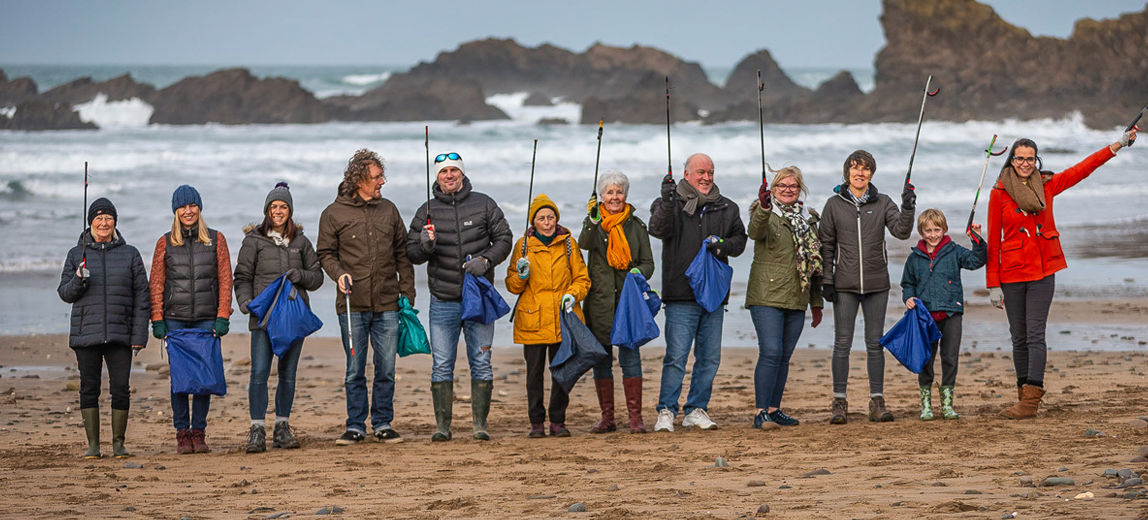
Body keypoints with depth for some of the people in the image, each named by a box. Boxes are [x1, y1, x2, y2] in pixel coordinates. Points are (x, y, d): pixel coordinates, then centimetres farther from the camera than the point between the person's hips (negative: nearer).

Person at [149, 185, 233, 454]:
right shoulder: (165, 243, 8)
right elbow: (156, 284, 7)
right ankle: (182, 433, 1)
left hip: (207, 318, 0)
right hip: (175, 319, 0)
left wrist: (223, 316, -4)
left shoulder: (215, 240, 7)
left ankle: (199, 432, 6)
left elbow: (225, 280, 5)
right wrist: (157, 320, -2)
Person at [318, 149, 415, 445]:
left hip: (387, 305, 2)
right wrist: (339, 273, -14)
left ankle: (382, 425, 13)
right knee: (355, 371, 1)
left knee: (386, 370, 3)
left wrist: (407, 293, 10)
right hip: (352, 306, -2)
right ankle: (355, 426, 10)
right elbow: (325, 253, 5)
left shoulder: (388, 210, 10)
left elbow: (402, 254, 15)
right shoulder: (334, 214, 0)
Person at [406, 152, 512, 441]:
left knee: (481, 363, 1)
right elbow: (411, 253, 5)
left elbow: (503, 238, 6)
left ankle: (480, 424, 5)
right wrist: (425, 246, -18)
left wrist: (486, 260, -12)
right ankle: (442, 425, 3)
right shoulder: (427, 212, 6)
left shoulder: (484, 205, 5)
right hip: (443, 302, 0)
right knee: (442, 365, -2)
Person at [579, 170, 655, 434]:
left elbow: (648, 262, 10)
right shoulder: (593, 222, 6)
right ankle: (607, 417, 11)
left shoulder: (636, 225, 10)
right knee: (601, 357, 3)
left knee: (630, 354, -8)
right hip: (599, 300, 0)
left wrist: (640, 272, -12)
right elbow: (585, 243, -15)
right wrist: (593, 222, -34)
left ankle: (635, 416, -6)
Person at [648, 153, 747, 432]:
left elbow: (740, 239, 18)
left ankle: (696, 410, 17)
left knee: (709, 358, 8)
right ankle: (666, 412, -2)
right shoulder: (671, 204, 1)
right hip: (681, 295, -5)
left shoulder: (726, 208, 13)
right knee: (676, 356, -8)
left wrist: (725, 245, -5)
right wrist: (667, 205, -36)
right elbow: (658, 229, -17)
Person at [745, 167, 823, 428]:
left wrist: (816, 303, 20)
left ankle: (773, 409, 16)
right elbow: (755, 231, -26)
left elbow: (815, 264, 21)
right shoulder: (766, 213, -1)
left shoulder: (807, 220, 16)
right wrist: (764, 208, -46)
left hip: (796, 299, 6)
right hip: (767, 297, -6)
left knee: (784, 356, 8)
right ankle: (761, 412, -13)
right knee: (771, 352, -14)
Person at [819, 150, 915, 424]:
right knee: (842, 343, -1)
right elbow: (826, 245, 5)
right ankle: (839, 403, 3)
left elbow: (901, 231, -6)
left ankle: (877, 402, 8)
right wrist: (826, 281, -1)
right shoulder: (835, 204, 3)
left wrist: (908, 209, -24)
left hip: (876, 283, 1)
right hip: (845, 285, -1)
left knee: (875, 343, 5)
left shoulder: (882, 203, 5)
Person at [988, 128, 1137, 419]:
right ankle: (1025, 395, 12)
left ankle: (1031, 400, -14)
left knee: (1035, 334, -8)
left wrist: (1119, 144, 6)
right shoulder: (999, 193, -1)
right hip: (1011, 273, 0)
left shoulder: (1047, 186, 5)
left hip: (1043, 270, 0)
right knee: (1019, 337, 5)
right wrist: (993, 284, -3)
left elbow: (1084, 168, 9)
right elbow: (993, 241, -1)